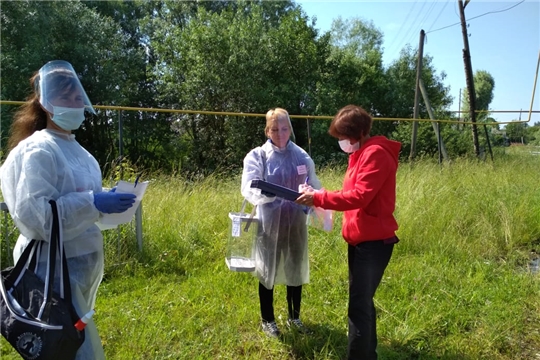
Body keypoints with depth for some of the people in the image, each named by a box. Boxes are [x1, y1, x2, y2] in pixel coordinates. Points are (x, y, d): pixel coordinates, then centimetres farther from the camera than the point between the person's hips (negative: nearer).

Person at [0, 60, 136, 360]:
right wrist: (92, 202, -28)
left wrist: (104, 202, 8)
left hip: (82, 261, 9)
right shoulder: (37, 151, -15)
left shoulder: (73, 148, 12)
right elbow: (33, 213, -23)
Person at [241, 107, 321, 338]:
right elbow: (249, 188, -18)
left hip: (295, 222, 3)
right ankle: (267, 320, 33)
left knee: (296, 269, 16)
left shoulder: (302, 156, 2)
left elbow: (314, 186, 4)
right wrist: (270, 193, -36)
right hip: (269, 223, -3)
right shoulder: (257, 156, -7)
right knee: (268, 270, 11)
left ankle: (294, 317, 38)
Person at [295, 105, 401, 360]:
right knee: (363, 302, 18)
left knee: (359, 307, -5)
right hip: (361, 239, 10)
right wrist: (321, 198, 1)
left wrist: (319, 198, -19)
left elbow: (360, 196, -23)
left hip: (374, 241, -10)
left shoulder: (376, 153, -15)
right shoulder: (361, 154, 17)